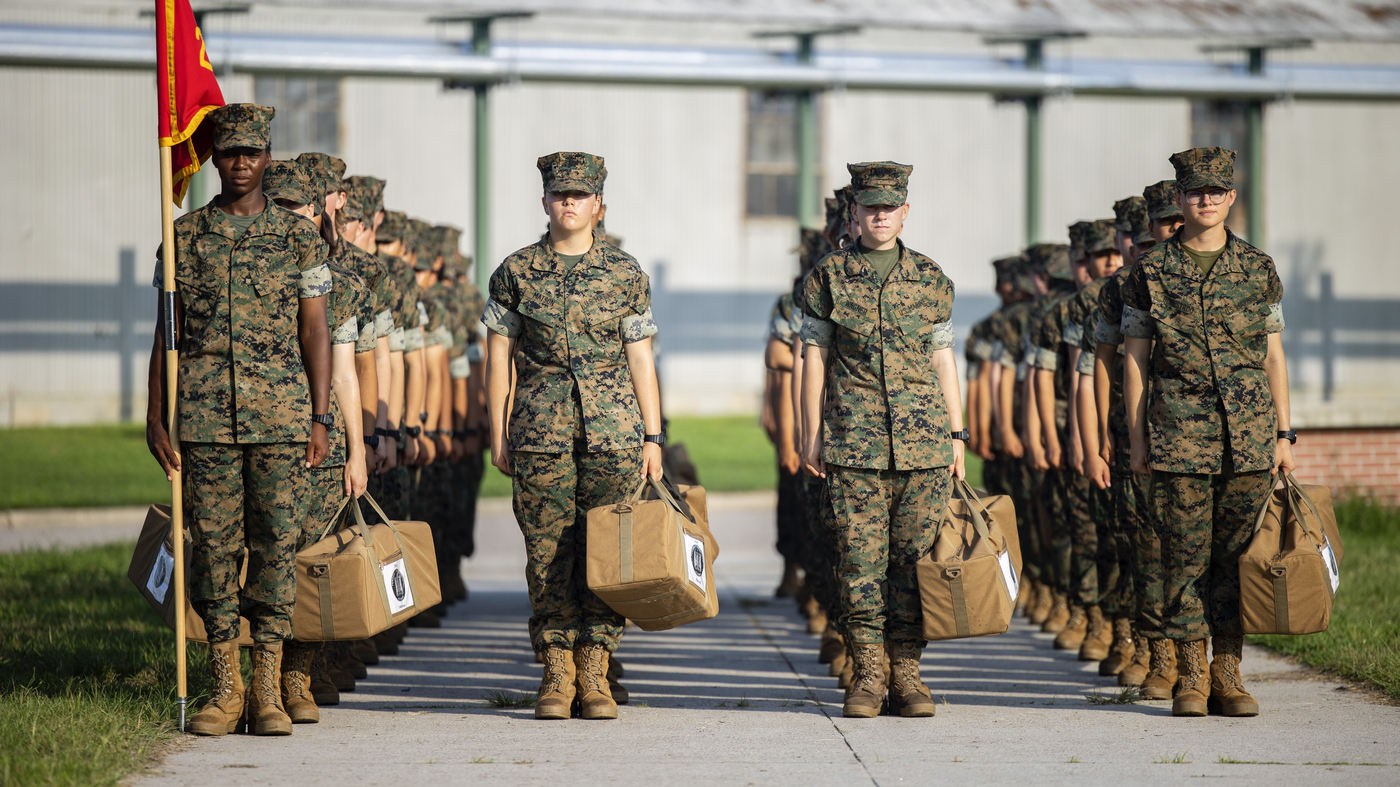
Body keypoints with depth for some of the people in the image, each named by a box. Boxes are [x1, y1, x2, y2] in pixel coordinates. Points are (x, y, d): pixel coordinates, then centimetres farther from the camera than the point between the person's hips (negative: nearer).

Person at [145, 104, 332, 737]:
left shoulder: (298, 236, 7)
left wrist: (321, 418, 0)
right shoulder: (185, 236, 8)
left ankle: (267, 690, 2)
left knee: (277, 542, -2)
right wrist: (155, 418, 4)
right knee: (213, 544, 1)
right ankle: (225, 689, 7)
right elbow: (168, 333, 10)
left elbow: (315, 332, 6)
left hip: (280, 416, -1)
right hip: (204, 416, 1)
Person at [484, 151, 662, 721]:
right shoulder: (516, 273, 6)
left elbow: (641, 359, 9)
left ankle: (594, 675, 4)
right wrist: (498, 435, 3)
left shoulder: (626, 275, 7)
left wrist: (653, 437, 4)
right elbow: (499, 358, 7)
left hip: (613, 432, 0)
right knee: (548, 553, -1)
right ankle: (556, 674, 6)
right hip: (540, 434, 0)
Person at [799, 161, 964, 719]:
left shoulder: (931, 280, 11)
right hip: (854, 446, -1)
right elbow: (814, 358, 6)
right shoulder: (828, 277, 6)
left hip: (924, 443, 1)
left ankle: (907, 673, 7)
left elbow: (943, 360, 13)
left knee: (914, 558, 1)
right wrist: (810, 436, 2)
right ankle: (867, 674, 4)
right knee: (860, 559, -2)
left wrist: (957, 433, 9)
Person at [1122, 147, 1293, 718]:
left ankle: (1228, 673, 9)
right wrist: (1137, 439, 1)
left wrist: (1284, 434, 7)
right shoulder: (1150, 272, 5)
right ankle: (1190, 676, 6)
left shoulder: (1258, 270, 9)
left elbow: (1274, 356, 12)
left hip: (1250, 438, 1)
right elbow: (1135, 360, 6)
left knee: (1237, 556, 2)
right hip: (1179, 440, -1)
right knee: (1185, 558, -1)